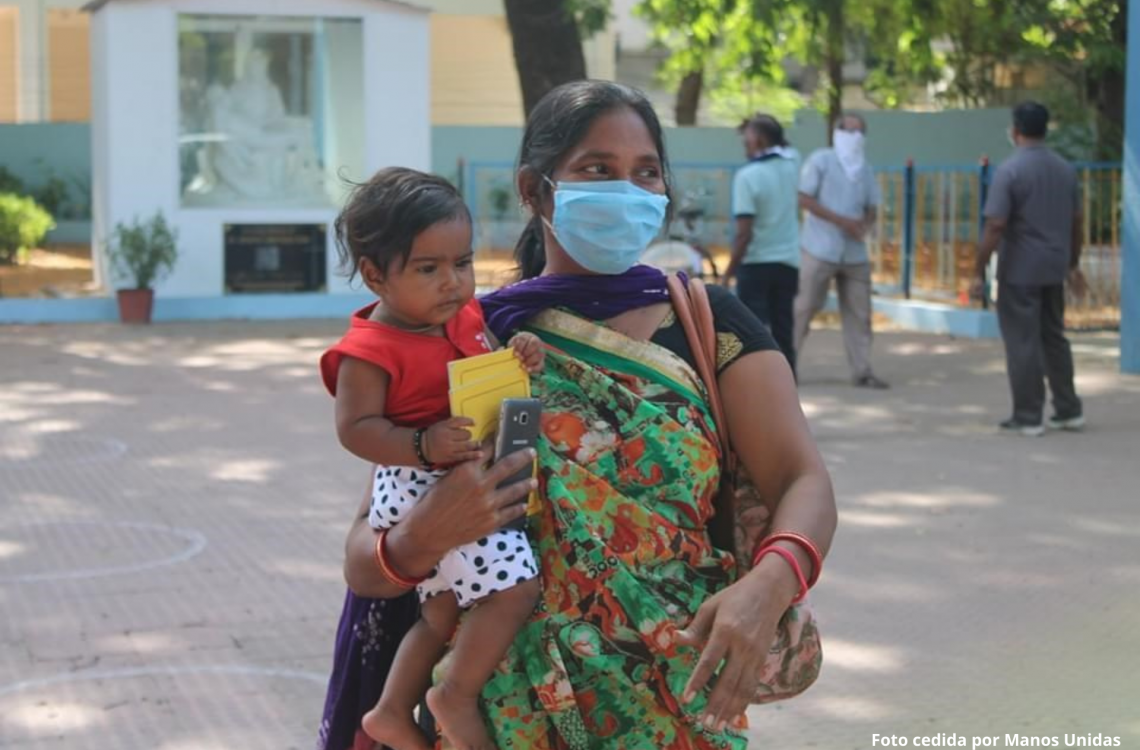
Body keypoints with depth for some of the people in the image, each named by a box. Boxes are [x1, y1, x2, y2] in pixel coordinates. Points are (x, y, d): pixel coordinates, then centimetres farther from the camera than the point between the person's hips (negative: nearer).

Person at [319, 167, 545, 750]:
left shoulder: (464, 313, 5)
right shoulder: (369, 351, -20)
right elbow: (354, 429, -20)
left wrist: (520, 355, -3)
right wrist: (423, 447, -34)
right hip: (425, 495, -9)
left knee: (443, 615, 21)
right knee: (514, 585, -20)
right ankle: (458, 698, -2)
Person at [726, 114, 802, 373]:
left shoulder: (747, 175, -14)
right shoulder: (792, 163, 2)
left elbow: (744, 232, -17)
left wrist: (729, 271, -10)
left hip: (755, 264, -6)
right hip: (788, 263, 6)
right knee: (783, 334, 11)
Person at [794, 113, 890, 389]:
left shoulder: (865, 169, 13)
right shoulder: (820, 161, -3)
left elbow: (872, 208, 15)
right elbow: (804, 199, -10)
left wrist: (864, 225, -9)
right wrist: (842, 221, -16)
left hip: (855, 252, 5)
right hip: (820, 250, -5)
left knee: (858, 312, 5)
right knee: (804, 307, -3)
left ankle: (862, 371, 10)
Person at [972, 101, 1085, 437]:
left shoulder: (1009, 171, -14)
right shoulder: (1065, 169, 6)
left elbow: (995, 226, -18)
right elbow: (1076, 221, 13)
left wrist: (979, 273, -13)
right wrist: (1073, 264, 23)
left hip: (1019, 271, -6)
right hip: (1054, 270, 6)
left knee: (1023, 343, 0)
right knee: (1054, 339, 16)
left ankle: (1028, 417, 4)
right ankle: (1068, 410, 19)